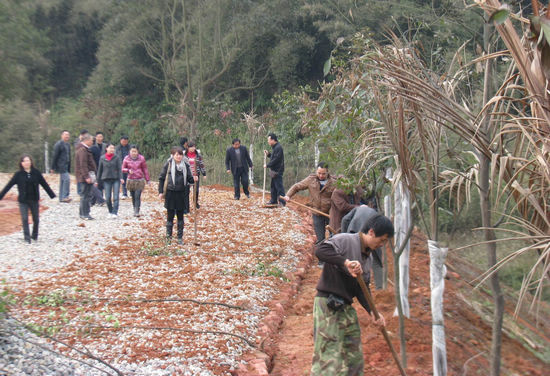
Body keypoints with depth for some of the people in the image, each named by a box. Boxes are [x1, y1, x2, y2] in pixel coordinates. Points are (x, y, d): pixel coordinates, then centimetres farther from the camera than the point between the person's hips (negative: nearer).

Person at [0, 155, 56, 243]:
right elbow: (9, 185, -2)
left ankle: (34, 236, 30)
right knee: (25, 219, -6)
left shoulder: (36, 173, -2)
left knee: (36, 219, 10)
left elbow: (44, 184, 5)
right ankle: (27, 237, 2)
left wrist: (52, 195, 7)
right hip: (23, 201, -1)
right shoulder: (18, 174, -5)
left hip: (34, 200, 2)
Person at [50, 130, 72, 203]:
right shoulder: (59, 144, -12)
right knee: (66, 179, -15)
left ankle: (61, 198, 15)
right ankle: (65, 197, -12)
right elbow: (55, 156, -12)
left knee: (63, 181, 10)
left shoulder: (68, 144, 15)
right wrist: (53, 168, -12)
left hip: (66, 166, 9)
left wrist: (69, 167, 19)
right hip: (61, 166, -9)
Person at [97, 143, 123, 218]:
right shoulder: (102, 158, 5)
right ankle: (110, 212, 18)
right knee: (108, 197, 2)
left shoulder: (116, 157, 1)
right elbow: (100, 169, 11)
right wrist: (98, 180, 12)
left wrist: (121, 178, -14)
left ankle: (115, 213, -4)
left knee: (115, 197, -7)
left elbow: (120, 168, -2)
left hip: (116, 179, -1)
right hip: (106, 179, 2)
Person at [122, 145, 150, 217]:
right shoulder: (126, 159, 1)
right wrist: (128, 170, -14)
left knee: (137, 196, -11)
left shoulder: (141, 158, -2)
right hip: (131, 180, 2)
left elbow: (145, 169, 6)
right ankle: (135, 210, 19)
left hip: (140, 180, -2)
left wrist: (147, 179, 7)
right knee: (133, 197, 6)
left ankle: (137, 212, -10)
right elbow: (123, 169, 8)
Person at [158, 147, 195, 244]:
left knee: (180, 216, 9)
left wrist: (194, 180, -15)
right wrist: (160, 192, -3)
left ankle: (180, 237, 17)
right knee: (170, 215, 4)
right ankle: (168, 236, 14)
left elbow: (189, 179, 8)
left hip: (182, 194, 2)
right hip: (170, 193, -2)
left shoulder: (186, 165, 4)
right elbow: (161, 178, 2)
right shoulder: (168, 164, -2)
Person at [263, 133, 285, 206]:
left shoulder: (278, 148, -18)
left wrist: (267, 165, -15)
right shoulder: (274, 147, 14)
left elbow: (276, 159, -22)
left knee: (279, 186, -9)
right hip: (274, 170, 11)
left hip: (277, 170, -11)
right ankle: (273, 200, 26)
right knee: (273, 186, 17)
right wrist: (268, 154, 7)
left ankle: (282, 202, -7)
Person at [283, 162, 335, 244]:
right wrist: (288, 195, -7)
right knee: (320, 239, 5)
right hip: (317, 214, 2)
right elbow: (297, 187, 8)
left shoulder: (333, 183, -9)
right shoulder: (311, 180, 0)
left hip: (330, 214, -2)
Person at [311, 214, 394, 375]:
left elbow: (362, 289, 16)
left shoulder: (368, 257, 15)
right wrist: (345, 262, -37)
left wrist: (372, 312, 2)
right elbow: (320, 250, -29)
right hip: (327, 305, -9)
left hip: (346, 307, 9)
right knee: (329, 357, -10)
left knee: (354, 359, 14)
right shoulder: (345, 240, -11)